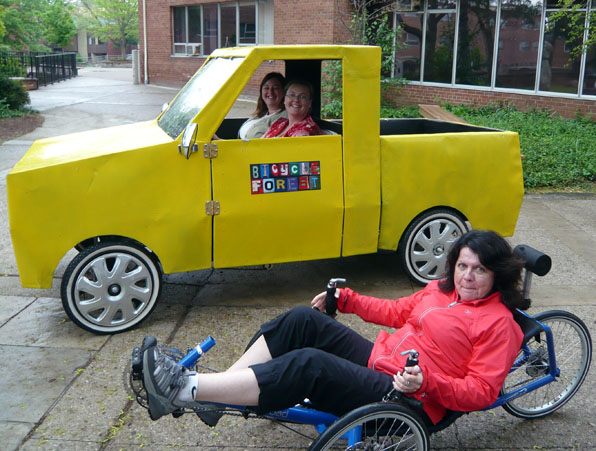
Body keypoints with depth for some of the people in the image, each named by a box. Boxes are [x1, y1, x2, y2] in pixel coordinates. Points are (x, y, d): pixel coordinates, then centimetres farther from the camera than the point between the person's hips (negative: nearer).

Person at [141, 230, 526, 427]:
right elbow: (398, 311, 28)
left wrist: (427, 383, -28)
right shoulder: (442, 289, 16)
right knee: (304, 320, -10)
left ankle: (185, 389, -30)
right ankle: (214, 391, -12)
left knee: (309, 363, -30)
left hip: (404, 401, -8)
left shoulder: (499, 323, -6)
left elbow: (482, 391, -13)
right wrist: (346, 299, 23)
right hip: (378, 358, 8)